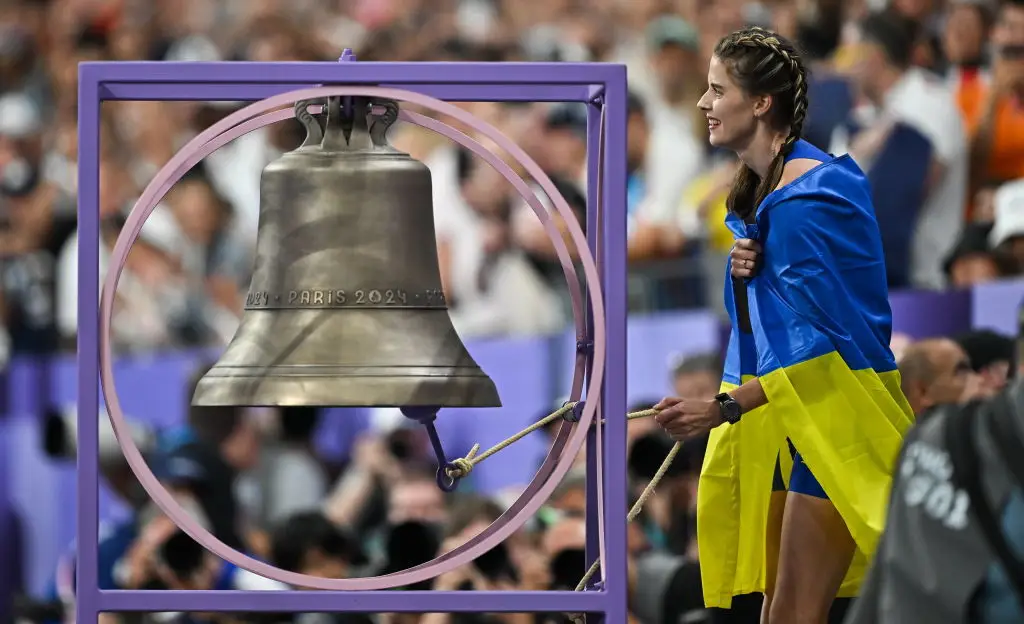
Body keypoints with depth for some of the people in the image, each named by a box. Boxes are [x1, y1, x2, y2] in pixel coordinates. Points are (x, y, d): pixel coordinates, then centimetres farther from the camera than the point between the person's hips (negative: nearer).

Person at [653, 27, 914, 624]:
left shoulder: (805, 196, -19)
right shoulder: (757, 184, 12)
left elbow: (820, 337, -22)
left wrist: (726, 408, -28)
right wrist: (745, 271, -2)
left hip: (831, 414, -10)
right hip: (782, 416, 10)